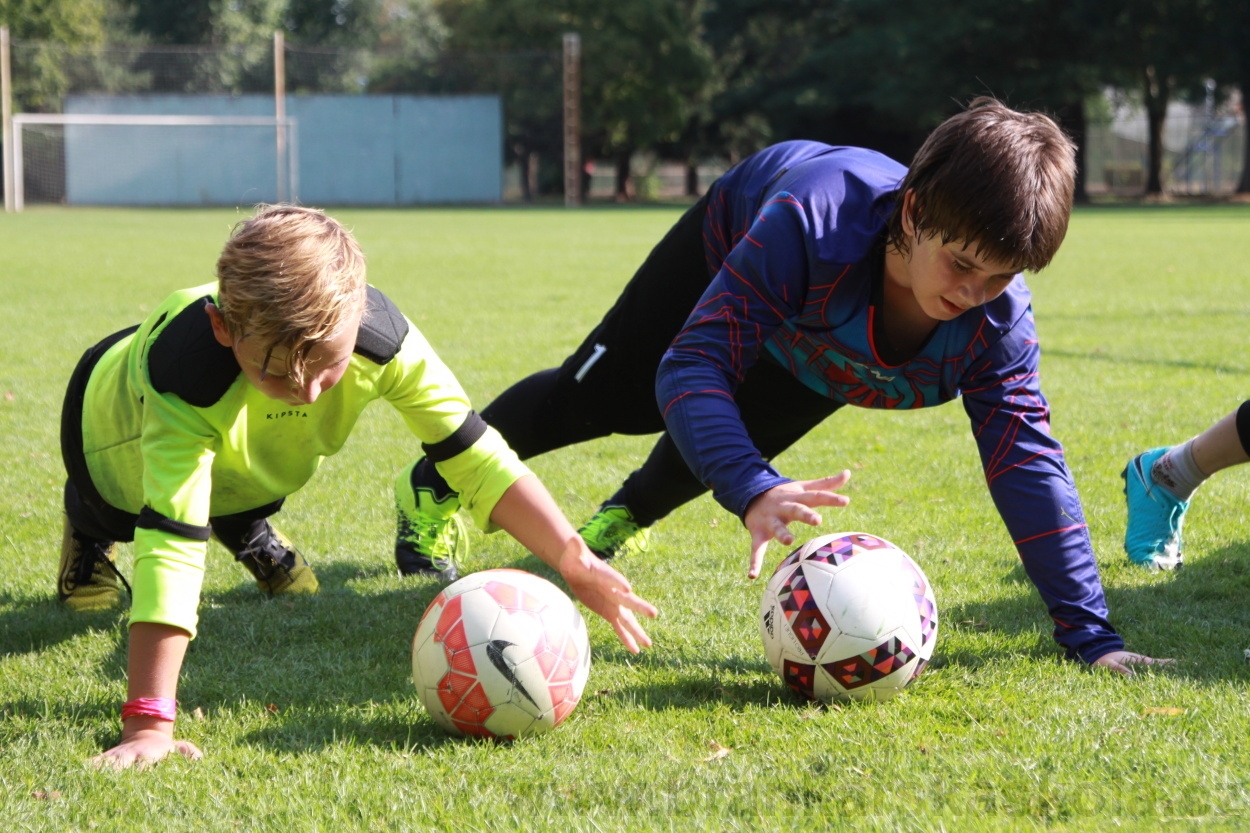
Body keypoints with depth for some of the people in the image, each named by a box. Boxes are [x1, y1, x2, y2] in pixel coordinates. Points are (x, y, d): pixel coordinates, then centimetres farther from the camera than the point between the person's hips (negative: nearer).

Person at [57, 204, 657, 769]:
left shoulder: (381, 337, -41)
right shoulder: (185, 380, -53)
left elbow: (474, 456, -32)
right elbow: (169, 544, -57)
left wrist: (572, 560, -42)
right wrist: (148, 726, -62)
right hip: (120, 421, -3)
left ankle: (244, 533, 53)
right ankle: (86, 534, 53)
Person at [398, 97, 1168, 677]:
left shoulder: (997, 323, -41)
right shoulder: (813, 225, -52)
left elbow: (1028, 464, -39)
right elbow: (694, 367, -53)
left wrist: (1091, 634, -44)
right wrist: (754, 492, -70)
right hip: (732, 242, -3)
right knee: (600, 396, 9)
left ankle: (629, 515, 46)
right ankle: (438, 484, 35)